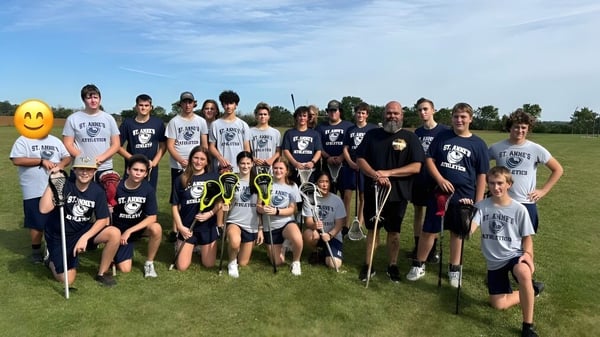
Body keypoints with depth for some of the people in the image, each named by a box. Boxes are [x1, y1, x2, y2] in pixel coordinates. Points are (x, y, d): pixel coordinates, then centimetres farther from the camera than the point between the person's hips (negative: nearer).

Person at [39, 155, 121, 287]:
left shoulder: (97, 191, -7)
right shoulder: (63, 186, -15)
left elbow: (102, 220, -9)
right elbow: (44, 209, -29)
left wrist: (85, 237, -23)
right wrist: (51, 184, -30)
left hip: (84, 231, 2)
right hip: (59, 236, -2)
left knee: (115, 233, -25)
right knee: (67, 279, -9)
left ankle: (102, 273, -5)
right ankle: (51, 259, 26)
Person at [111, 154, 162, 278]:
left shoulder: (148, 189, -14)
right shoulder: (117, 187, -17)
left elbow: (152, 217, -17)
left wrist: (129, 231, -23)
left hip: (139, 226, 1)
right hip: (120, 230, -1)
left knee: (156, 228, -34)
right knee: (125, 269, -12)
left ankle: (149, 263, -9)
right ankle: (117, 254, 25)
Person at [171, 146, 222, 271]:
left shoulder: (214, 177, -3)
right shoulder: (181, 180, -1)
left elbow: (220, 201, 0)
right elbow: (174, 205, 2)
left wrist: (210, 214, -17)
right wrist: (180, 226, -6)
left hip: (208, 226, 0)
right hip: (187, 227, 0)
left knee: (209, 264, 6)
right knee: (182, 267, 0)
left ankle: (201, 248, 38)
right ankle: (191, 248, 32)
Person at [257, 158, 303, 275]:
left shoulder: (292, 186, -3)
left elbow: (292, 209, -6)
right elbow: (258, 206, -4)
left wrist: (276, 211, -24)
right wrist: (263, 209, -29)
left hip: (287, 221, -1)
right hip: (270, 226, 1)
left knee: (298, 240, -35)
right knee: (278, 263, 3)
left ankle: (296, 262, -4)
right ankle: (281, 247, 38)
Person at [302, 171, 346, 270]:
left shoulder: (337, 200, -7)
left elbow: (339, 223, -9)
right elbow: (308, 221, -12)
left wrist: (330, 235, -28)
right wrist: (314, 225, -37)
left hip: (333, 236, -1)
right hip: (317, 233, 1)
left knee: (334, 264, -22)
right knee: (308, 234, -36)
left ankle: (325, 253, 16)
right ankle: (317, 252, 0)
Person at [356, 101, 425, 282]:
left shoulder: (410, 137, -2)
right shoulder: (372, 134, 4)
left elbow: (416, 167, -10)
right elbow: (360, 159, -1)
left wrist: (388, 173, -19)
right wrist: (375, 175, -19)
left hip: (398, 193, -1)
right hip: (373, 191, 2)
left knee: (394, 231, 10)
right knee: (372, 229, 10)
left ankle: (393, 266, 26)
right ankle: (368, 265, 21)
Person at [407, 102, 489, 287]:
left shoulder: (478, 144, -1)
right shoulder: (442, 136, 2)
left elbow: (482, 175, 1)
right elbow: (429, 159, 2)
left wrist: (478, 201, -3)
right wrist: (440, 180, -12)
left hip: (463, 196, 0)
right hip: (439, 192, 0)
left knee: (456, 232, 12)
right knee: (428, 230, 4)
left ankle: (454, 269, 28)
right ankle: (418, 265, 19)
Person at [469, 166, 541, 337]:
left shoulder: (519, 209, -7)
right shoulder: (482, 206, -5)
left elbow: (527, 237, 3)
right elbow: (468, 230, -16)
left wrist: (528, 255, -16)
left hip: (515, 255, -2)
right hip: (494, 262, 3)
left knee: (523, 273, -39)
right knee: (498, 304, -1)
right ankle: (528, 291, 29)